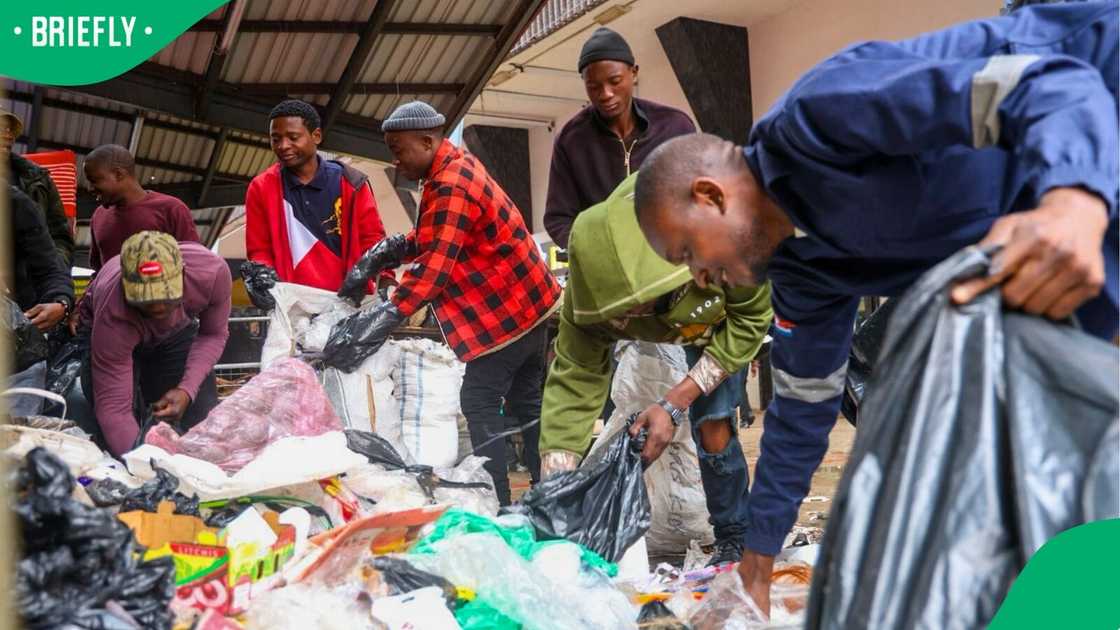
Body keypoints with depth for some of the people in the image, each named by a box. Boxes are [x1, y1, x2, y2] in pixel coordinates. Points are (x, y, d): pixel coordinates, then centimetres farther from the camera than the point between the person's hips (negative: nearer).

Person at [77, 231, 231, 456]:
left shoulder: (213, 271, -36)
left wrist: (187, 391, -29)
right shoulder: (113, 315, -43)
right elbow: (113, 408, -40)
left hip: (176, 331, 2)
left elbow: (213, 335, -15)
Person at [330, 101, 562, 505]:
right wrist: (379, 256, -3)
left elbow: (433, 267, -32)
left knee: (479, 404, -6)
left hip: (505, 309, -10)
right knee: (525, 402, 15)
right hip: (525, 300, 10)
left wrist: (380, 323, -36)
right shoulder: (454, 165, 7)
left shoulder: (452, 186, -25)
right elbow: (431, 239, 11)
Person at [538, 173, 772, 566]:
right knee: (712, 426, -3)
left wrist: (674, 404, -35)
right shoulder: (594, 287, -36)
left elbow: (751, 320, -30)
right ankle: (734, 539, 18)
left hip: (754, 304, -2)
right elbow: (573, 384, -30)